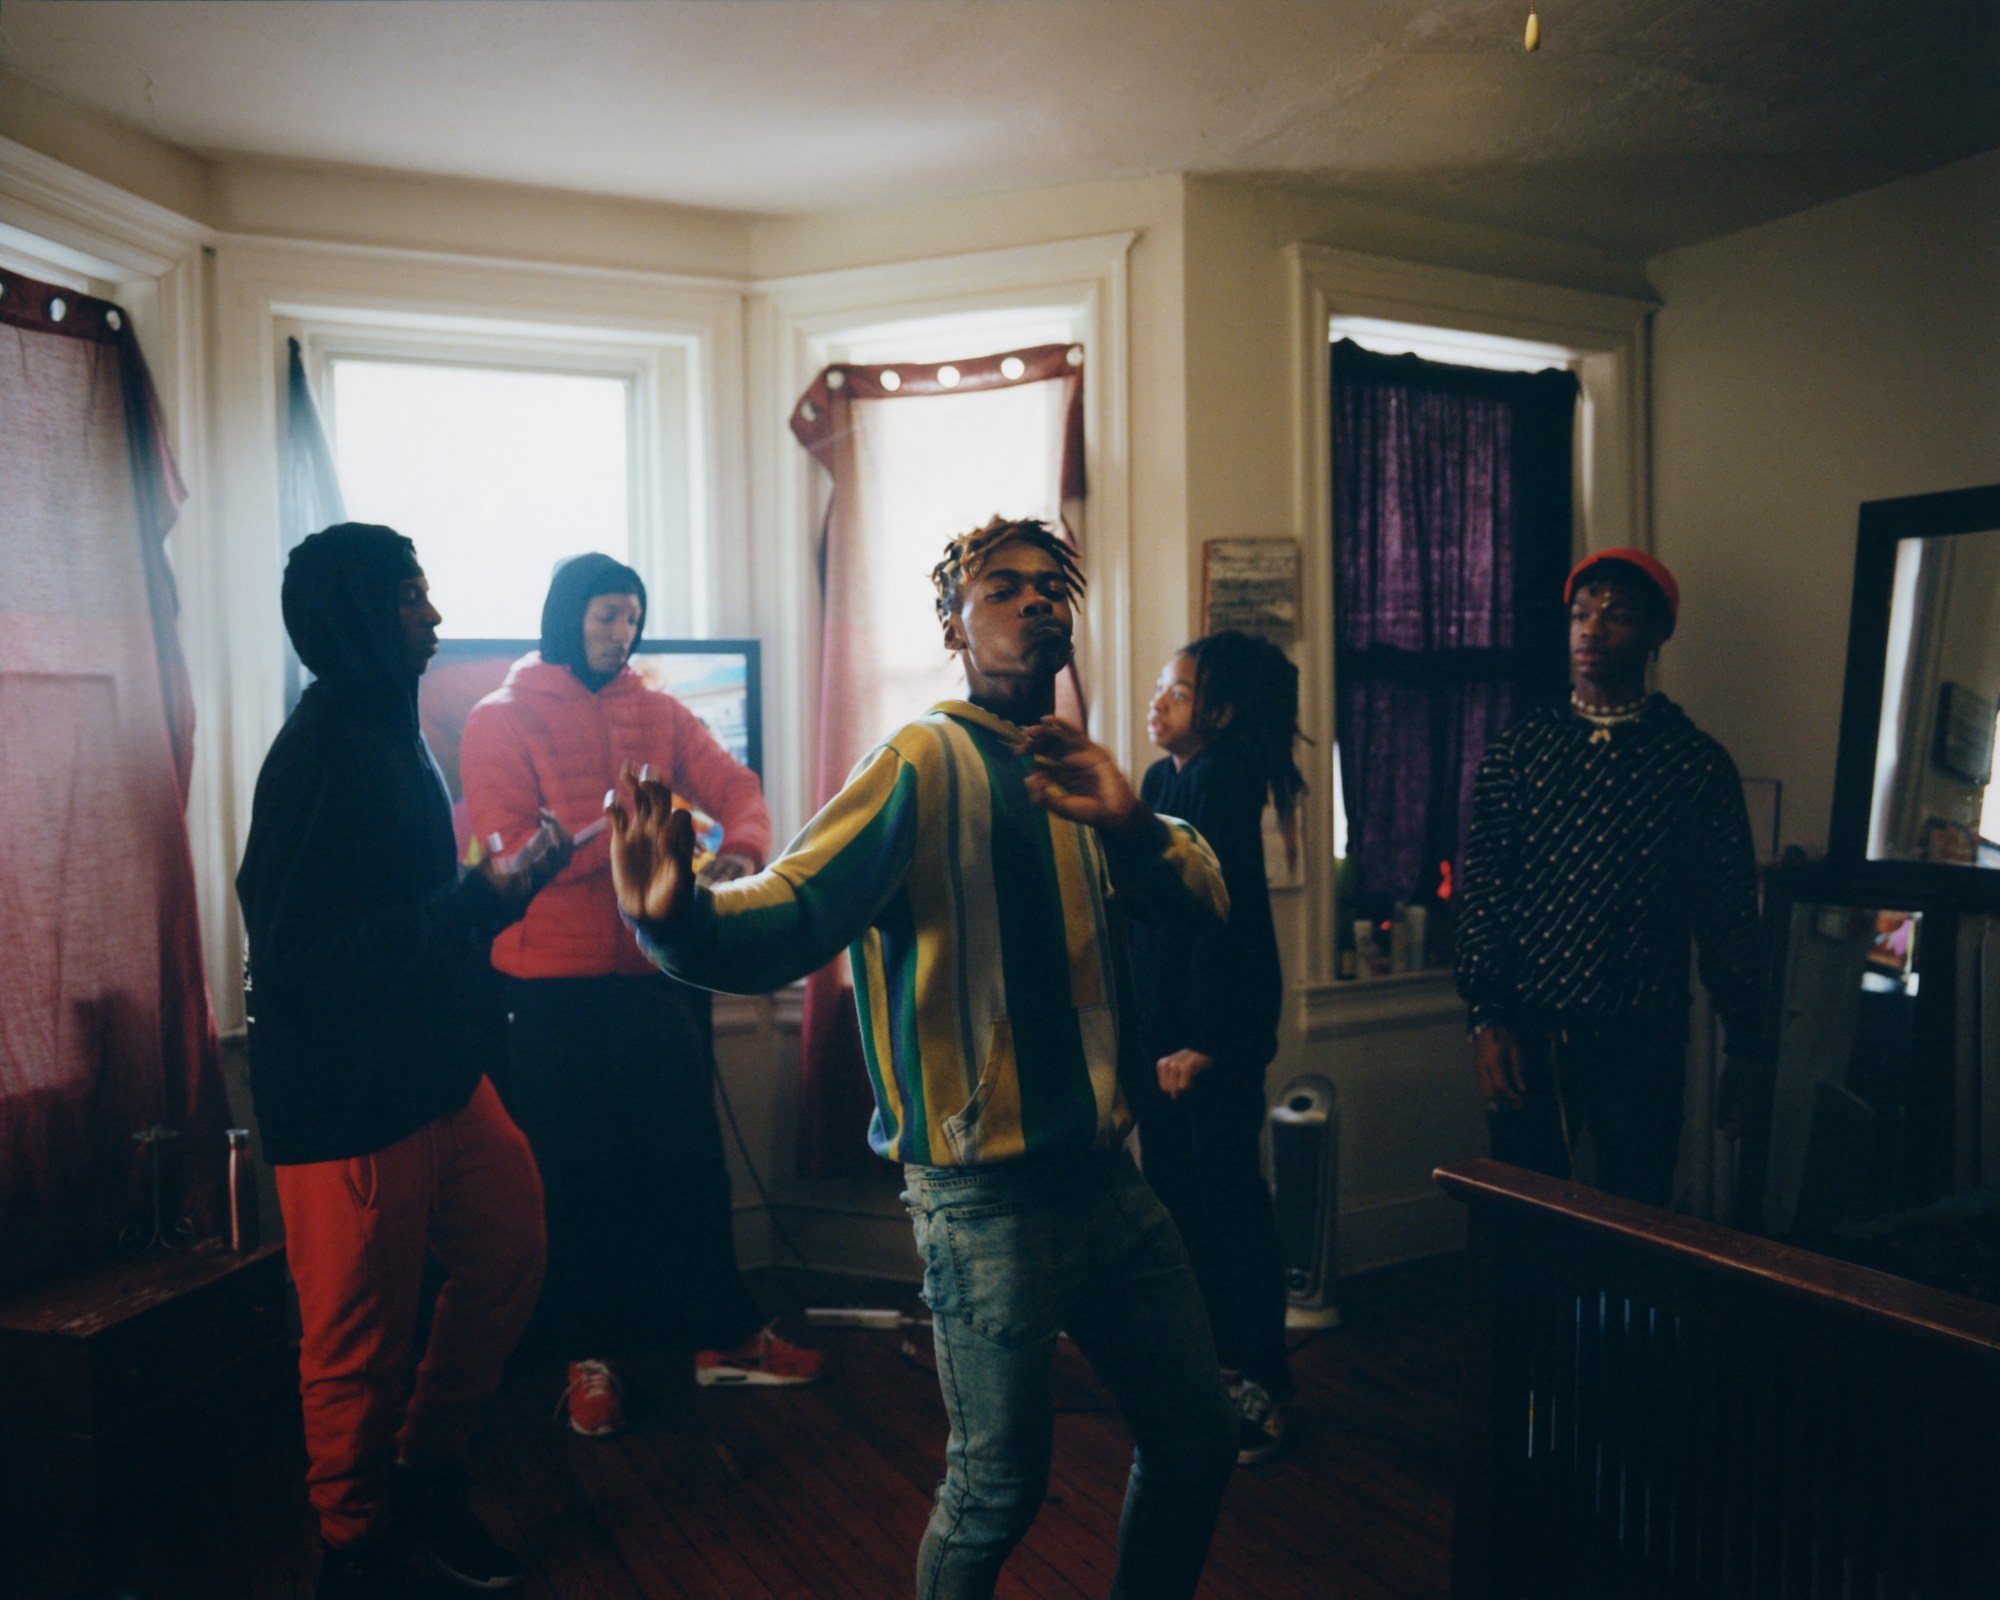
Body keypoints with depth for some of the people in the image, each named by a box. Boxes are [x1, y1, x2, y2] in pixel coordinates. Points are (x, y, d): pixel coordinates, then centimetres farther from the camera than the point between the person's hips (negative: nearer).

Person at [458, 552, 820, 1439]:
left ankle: (724, 1337, 25)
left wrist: (742, 849, -21)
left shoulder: (657, 713, 8)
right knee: (575, 1176, 8)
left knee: (691, 1158, 10)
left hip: (654, 973, 4)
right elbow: (506, 852, -14)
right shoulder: (502, 719, -3)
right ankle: (590, 1356, 25)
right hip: (552, 988, -3)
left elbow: (735, 785, 1)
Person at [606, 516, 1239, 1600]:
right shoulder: (926, 765, -12)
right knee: (998, 1490, 6)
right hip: (990, 1197, -7)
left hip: (1107, 1175, 7)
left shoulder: (1072, 775, 11)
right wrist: (677, 917, -48)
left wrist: (1132, 826, -21)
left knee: (1197, 1440, 19)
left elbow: (1202, 897, 1)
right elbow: (794, 913, -25)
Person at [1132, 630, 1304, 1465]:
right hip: (1158, 1023, 9)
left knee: (1230, 1198, 0)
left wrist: (1202, 1041, -20)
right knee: (1176, 1193, 15)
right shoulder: (1159, 779, 11)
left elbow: (1225, 912, -19)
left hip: (1219, 1028, -9)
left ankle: (1262, 1385, 14)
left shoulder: (1224, 779, -14)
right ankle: (1212, 1359, 30)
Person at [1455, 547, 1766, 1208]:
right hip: (1527, 1031, 1)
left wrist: (1745, 1047, 7)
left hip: (1643, 1037, -1)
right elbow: (1480, 886, -1)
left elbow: (1731, 916, 4)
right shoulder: (1518, 750, 3)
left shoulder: (1698, 763, 0)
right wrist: (1488, 1017, -10)